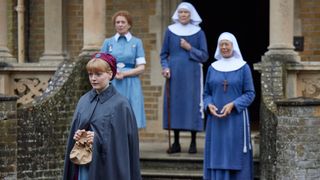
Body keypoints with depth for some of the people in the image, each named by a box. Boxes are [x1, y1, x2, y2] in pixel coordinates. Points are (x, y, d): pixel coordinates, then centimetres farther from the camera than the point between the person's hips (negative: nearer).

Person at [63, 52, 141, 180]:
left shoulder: (120, 104, -7)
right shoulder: (84, 101, 10)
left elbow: (124, 139, -10)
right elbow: (76, 129, 16)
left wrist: (99, 139, -18)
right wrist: (77, 135, -6)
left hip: (108, 165, -5)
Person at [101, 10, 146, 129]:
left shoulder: (136, 42, 7)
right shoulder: (108, 42, 11)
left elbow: (141, 68, 2)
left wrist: (124, 74, -12)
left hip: (130, 87, -1)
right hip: (112, 86, 1)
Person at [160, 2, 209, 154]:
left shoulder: (199, 33, 3)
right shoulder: (170, 31, 7)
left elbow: (204, 56, 1)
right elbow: (164, 54, 10)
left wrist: (189, 48, -11)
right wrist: (165, 67, -6)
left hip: (192, 75, -2)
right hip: (174, 75, 2)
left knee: (192, 105, -2)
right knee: (174, 105, 1)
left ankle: (193, 143, 5)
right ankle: (176, 143, 8)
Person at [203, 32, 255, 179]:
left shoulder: (243, 67, 0)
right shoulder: (212, 68, 9)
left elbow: (250, 94, -3)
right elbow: (206, 93, 11)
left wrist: (232, 105, -17)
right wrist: (209, 105, -11)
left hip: (236, 119, -3)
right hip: (216, 119, 3)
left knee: (235, 157, -3)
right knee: (216, 156, 1)